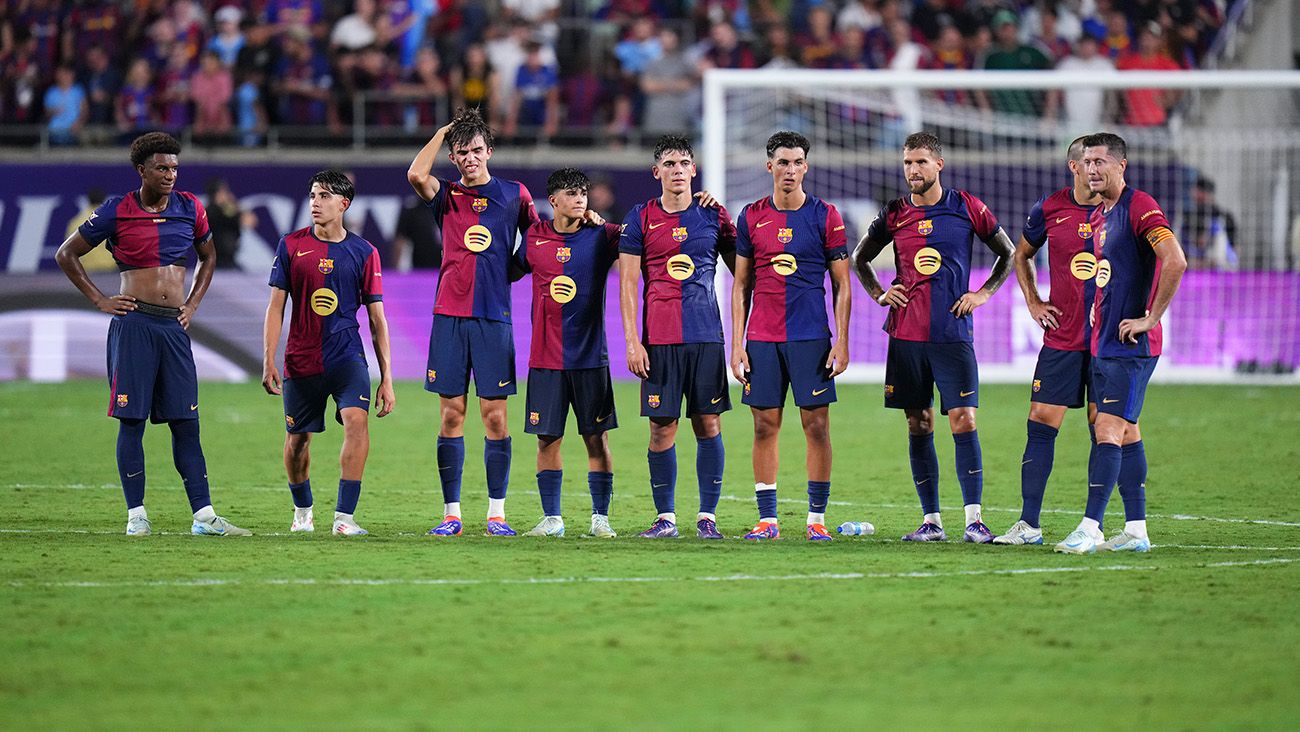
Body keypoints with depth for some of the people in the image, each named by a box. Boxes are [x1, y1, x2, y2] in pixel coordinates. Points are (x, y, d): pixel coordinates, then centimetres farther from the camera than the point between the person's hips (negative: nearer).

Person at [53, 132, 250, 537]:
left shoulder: (189, 208, 8)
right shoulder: (117, 211, -1)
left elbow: (208, 256, 26)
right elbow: (66, 255, 7)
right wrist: (99, 300, 1)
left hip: (175, 328, 3)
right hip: (134, 322, -3)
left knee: (186, 423, 2)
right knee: (132, 420, -2)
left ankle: (204, 515, 0)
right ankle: (136, 515, 2)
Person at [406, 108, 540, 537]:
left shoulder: (514, 194, 8)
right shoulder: (446, 196, 7)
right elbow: (416, 174, -13)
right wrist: (443, 131, -1)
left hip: (494, 317, -1)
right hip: (449, 316, 1)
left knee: (495, 416, -2)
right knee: (451, 415, 0)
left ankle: (497, 513, 3)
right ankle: (451, 513, 3)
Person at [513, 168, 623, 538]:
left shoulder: (601, 237, 0)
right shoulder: (534, 238, 5)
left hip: (590, 356, -1)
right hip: (545, 358, 1)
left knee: (596, 438, 0)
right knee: (548, 439, 2)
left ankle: (600, 517, 6)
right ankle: (551, 518, 10)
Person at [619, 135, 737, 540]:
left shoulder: (713, 216, 7)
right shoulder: (641, 218, 4)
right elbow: (627, 283, 3)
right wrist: (632, 341, -5)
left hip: (706, 335, 1)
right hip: (659, 338, -1)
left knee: (709, 425, 0)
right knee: (661, 427, 0)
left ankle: (708, 516, 5)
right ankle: (665, 517, 7)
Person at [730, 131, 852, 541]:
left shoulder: (824, 216, 2)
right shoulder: (751, 217, 7)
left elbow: (842, 285, 3)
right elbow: (741, 285, 10)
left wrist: (842, 342, -5)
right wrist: (737, 345, 3)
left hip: (811, 338, -2)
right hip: (762, 338, 2)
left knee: (816, 424, -3)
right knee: (765, 426, 1)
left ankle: (817, 518, 3)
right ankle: (767, 520, 5)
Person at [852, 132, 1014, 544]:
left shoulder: (966, 207, 1)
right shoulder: (894, 215, 6)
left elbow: (1008, 253, 11)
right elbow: (860, 258, 22)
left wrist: (983, 293, 1)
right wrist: (878, 294, 6)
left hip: (953, 335, -3)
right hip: (906, 335, 3)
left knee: (963, 421, -11)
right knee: (919, 425, 4)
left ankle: (974, 519, -11)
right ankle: (931, 521, 10)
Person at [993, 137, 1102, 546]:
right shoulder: (1049, 210, 3)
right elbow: (1021, 255, 21)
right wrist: (1033, 303, 11)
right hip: (1061, 338, 1)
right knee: (1041, 424, -2)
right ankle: (1028, 524, 3)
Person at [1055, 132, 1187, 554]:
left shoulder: (1139, 206, -13)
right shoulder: (1099, 215, 15)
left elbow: (1175, 262, -24)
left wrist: (1150, 318, -20)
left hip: (1131, 345, -9)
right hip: (1102, 342, 9)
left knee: (1109, 429, -13)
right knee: (1125, 433, 10)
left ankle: (1090, 528, -17)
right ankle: (1136, 530, 13)